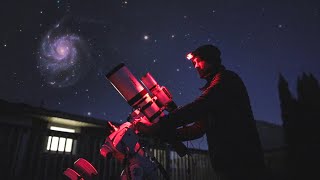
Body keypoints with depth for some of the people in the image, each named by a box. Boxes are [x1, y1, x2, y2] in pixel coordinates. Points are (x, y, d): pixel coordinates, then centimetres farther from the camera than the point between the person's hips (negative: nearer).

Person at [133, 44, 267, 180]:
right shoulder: (211, 87, 21)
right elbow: (199, 128, 14)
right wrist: (163, 134, 3)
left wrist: (156, 127, -23)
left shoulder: (226, 78, -6)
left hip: (241, 162, -8)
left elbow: (195, 109, -23)